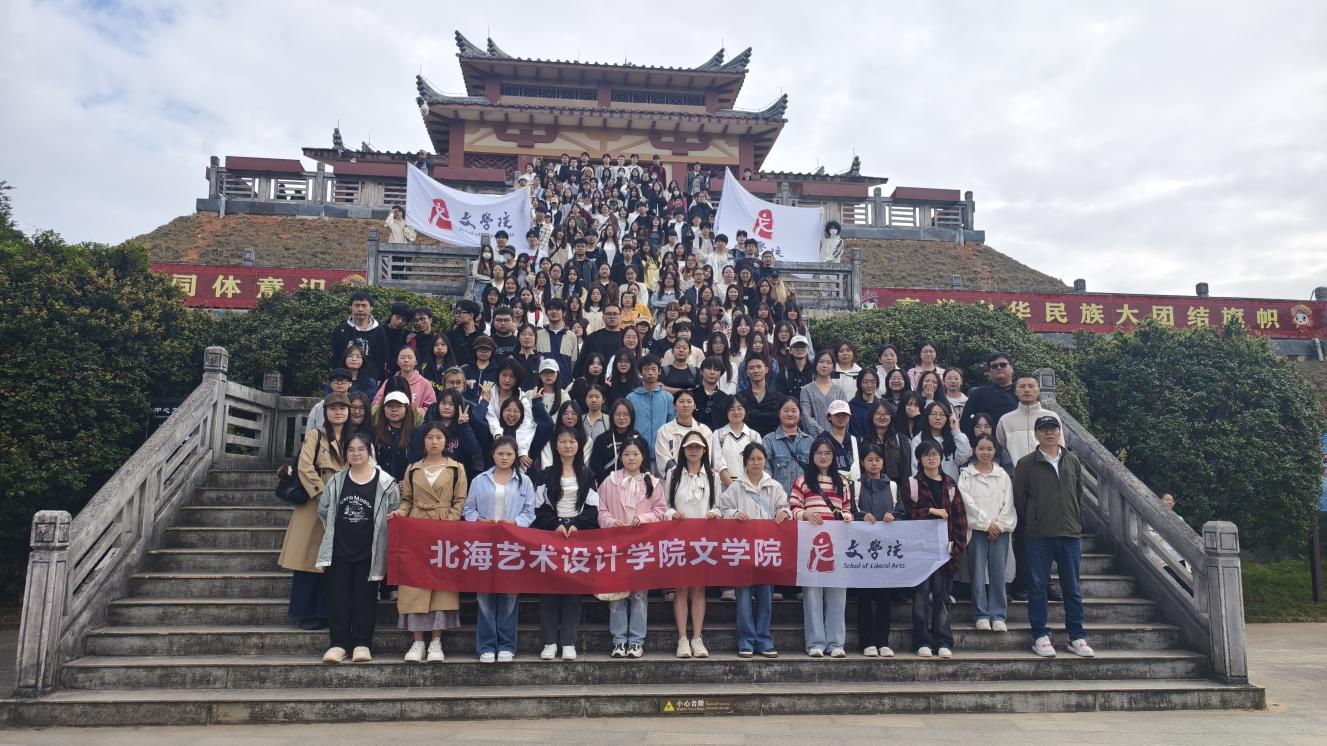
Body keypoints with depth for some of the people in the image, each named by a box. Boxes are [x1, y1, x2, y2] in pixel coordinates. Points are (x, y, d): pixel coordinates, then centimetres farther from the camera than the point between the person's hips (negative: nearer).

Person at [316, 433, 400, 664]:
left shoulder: (385, 482, -6)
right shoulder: (337, 481, 5)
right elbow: (323, 511, 14)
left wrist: (378, 538, -3)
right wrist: (336, 532, 12)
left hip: (368, 551, -3)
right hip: (339, 549, 3)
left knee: (365, 597, 4)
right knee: (338, 596, 4)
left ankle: (362, 643, 12)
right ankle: (338, 643, 12)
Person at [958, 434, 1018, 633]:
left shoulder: (1003, 475, 11)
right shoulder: (966, 475, 4)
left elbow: (1008, 504, 5)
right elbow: (968, 503, -4)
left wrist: (999, 525, -6)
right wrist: (986, 524, -8)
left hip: (999, 529, 2)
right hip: (976, 528, -1)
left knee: (998, 572, 0)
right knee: (977, 573, -2)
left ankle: (998, 615, 6)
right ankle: (981, 615, 5)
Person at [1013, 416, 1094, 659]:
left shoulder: (1072, 461, 10)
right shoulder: (1026, 463, -1)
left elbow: (1079, 494, 16)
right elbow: (1019, 498, 2)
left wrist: (1077, 524, 11)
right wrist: (1030, 526, 5)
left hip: (1070, 535, 3)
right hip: (1038, 537, -3)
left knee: (1072, 589, 9)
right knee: (1037, 587, 2)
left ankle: (1076, 637, 17)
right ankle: (1041, 636, 10)